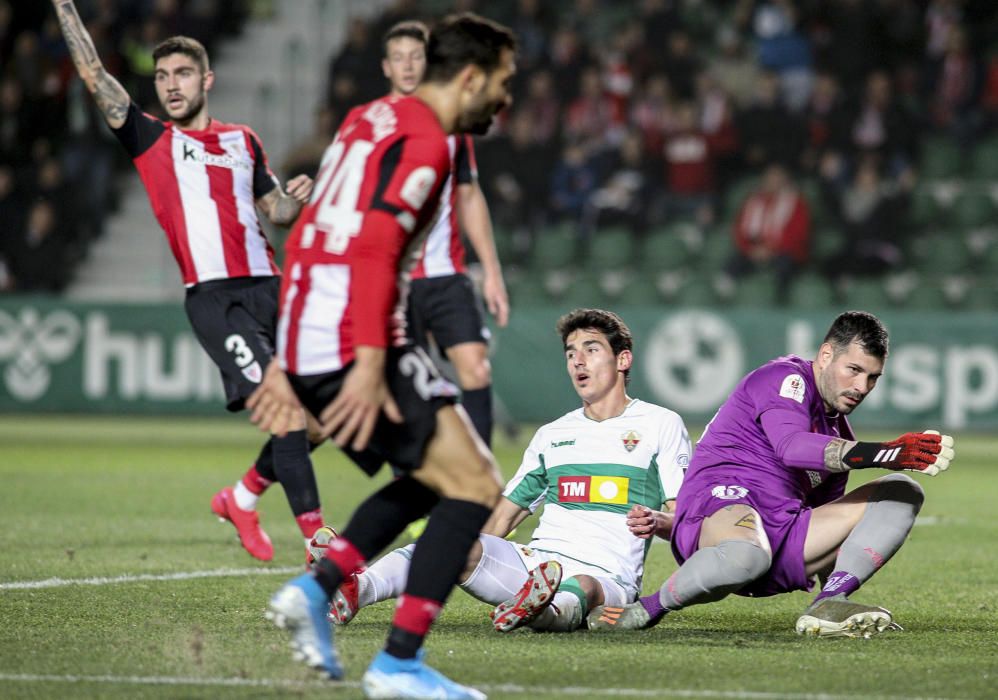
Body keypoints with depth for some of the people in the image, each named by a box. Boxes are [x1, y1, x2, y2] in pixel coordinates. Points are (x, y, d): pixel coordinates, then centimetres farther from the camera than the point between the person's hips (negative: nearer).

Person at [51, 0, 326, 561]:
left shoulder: (243, 141, 19)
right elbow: (93, 73, 4)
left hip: (269, 288, 5)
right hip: (213, 298, -5)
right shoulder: (150, 138, 8)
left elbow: (275, 210, 25)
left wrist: (298, 199, 3)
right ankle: (317, 541, -18)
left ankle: (243, 498, 25)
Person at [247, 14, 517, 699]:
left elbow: (307, 239, 23)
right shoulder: (424, 141, -8)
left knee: (431, 480, 21)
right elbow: (374, 248, -21)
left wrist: (288, 361, 25)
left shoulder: (371, 120, 21)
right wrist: (370, 365, -27)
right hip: (355, 345, -10)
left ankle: (316, 588, 9)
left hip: (305, 349, 10)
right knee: (475, 486, -7)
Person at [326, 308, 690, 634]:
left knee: (583, 587, -41)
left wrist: (657, 522, -19)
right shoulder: (551, 435, 24)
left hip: (607, 578, -3)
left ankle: (542, 611, -77)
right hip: (534, 561, 3)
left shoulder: (661, 424, 10)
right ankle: (356, 590, -51)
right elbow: (507, 512, 23)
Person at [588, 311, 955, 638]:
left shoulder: (838, 432, 26)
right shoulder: (785, 377, -2)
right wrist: (883, 453, -32)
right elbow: (790, 446, -23)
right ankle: (646, 610, -17)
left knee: (902, 492, -1)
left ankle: (829, 604, -19)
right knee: (746, 555, -46)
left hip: (782, 536, 8)